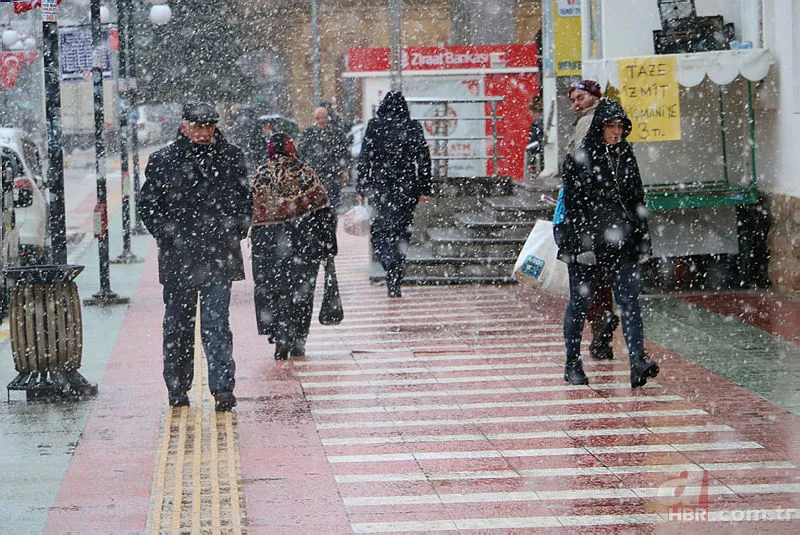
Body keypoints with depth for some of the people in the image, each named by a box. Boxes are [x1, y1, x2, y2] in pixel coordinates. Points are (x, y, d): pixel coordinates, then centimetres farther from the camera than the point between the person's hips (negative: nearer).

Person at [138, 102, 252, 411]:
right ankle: (177, 390, 17)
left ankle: (222, 389, -11)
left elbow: (243, 199, 15)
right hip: (178, 257, 1)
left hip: (219, 256, -1)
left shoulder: (230, 158, 4)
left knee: (216, 324, -8)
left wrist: (236, 232, 5)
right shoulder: (162, 161, 1)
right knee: (177, 326, 8)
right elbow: (147, 204, 7)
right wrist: (165, 235, -3)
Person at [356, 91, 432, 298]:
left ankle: (391, 264, -21)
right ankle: (396, 283, 7)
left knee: (379, 230, 7)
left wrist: (361, 188, 2)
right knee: (401, 231, 9)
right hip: (407, 187, 2)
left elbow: (364, 159, -3)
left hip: (380, 187, -1)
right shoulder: (414, 127, 0)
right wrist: (424, 189, 7)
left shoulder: (374, 126, -3)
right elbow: (424, 160, 1)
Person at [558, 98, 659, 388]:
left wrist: (643, 242, 10)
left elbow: (638, 201, 15)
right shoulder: (578, 160, -4)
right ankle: (572, 364, 20)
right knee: (579, 303, 7)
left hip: (622, 244, 4)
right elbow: (573, 206, -9)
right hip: (585, 243, -4)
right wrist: (583, 245, -15)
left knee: (629, 301, -8)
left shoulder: (626, 158, 11)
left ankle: (638, 364, -16)